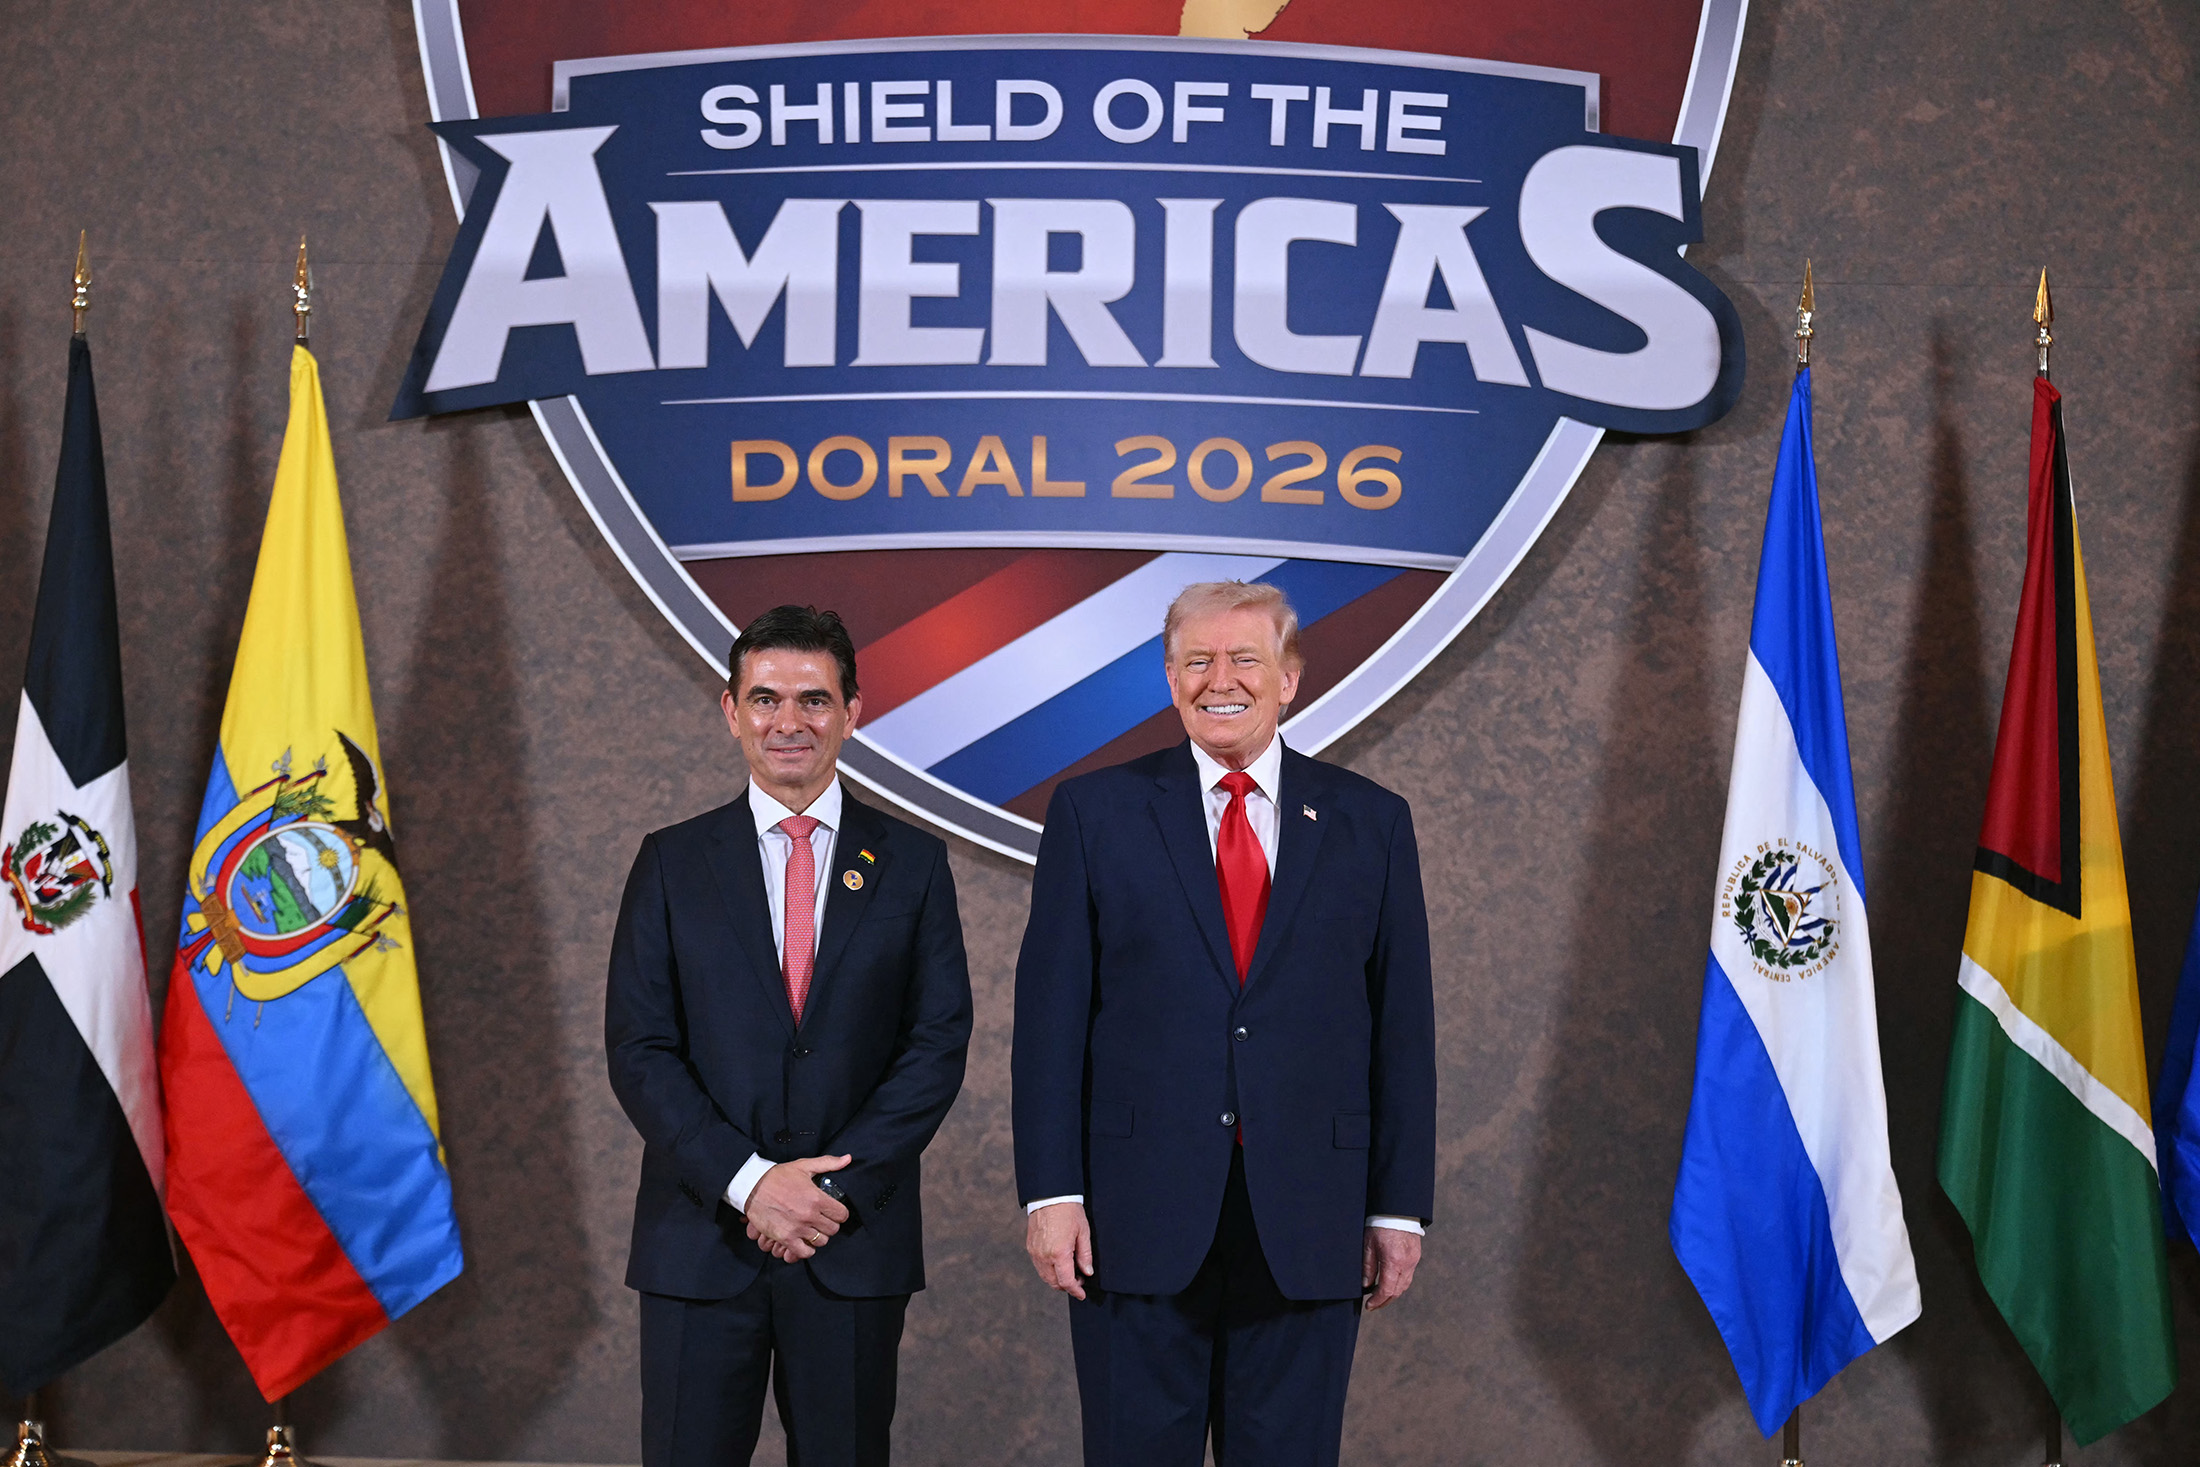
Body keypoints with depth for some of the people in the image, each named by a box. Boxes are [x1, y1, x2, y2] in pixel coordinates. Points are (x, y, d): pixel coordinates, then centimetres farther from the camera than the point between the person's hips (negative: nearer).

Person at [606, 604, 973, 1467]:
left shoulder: (912, 863, 5)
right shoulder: (672, 863, 5)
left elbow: (939, 1040, -1)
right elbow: (638, 1048, -1)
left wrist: (839, 1184, -11)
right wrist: (748, 1181, -13)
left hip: (857, 1242, 0)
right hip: (700, 1239, 0)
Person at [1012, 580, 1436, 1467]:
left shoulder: (1371, 822, 6)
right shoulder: (1095, 812, 3)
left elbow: (1402, 1022, 6)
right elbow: (1049, 1014, 0)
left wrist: (1400, 1207, 3)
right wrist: (1050, 1192, -6)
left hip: (1307, 1226, 1)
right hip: (1137, 1218, -1)